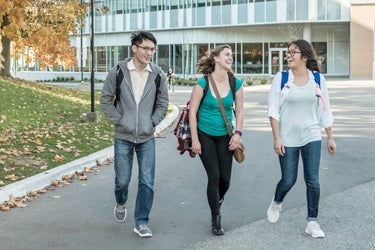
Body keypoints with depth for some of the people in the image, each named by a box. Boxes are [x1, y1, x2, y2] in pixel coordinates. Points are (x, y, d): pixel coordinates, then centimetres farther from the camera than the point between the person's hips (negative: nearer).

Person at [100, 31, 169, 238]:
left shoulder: (158, 75, -4)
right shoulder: (118, 71, -7)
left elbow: (163, 103, 7)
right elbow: (105, 99, 1)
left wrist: (152, 122, -3)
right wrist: (118, 120, -5)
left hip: (147, 138, 1)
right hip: (123, 136, -1)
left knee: (147, 182, -1)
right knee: (122, 180, 9)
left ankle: (141, 222, 13)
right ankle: (120, 204, 41)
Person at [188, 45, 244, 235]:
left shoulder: (236, 83, -4)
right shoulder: (203, 83, -14)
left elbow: (239, 110, 5)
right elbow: (192, 111, -10)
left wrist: (238, 133, -5)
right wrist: (195, 140, -11)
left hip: (224, 136, 3)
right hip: (205, 135, -3)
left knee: (225, 178, 3)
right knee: (214, 176, -5)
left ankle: (218, 200, 38)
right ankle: (215, 218, 12)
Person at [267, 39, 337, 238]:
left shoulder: (318, 79, 0)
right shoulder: (281, 78, -4)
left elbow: (325, 111, 6)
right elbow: (273, 110, -5)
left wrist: (330, 137, 7)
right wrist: (276, 138, -12)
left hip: (312, 138, 1)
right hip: (288, 139, -1)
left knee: (312, 180, -1)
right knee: (288, 180, 6)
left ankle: (312, 222, 12)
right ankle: (276, 203, 38)